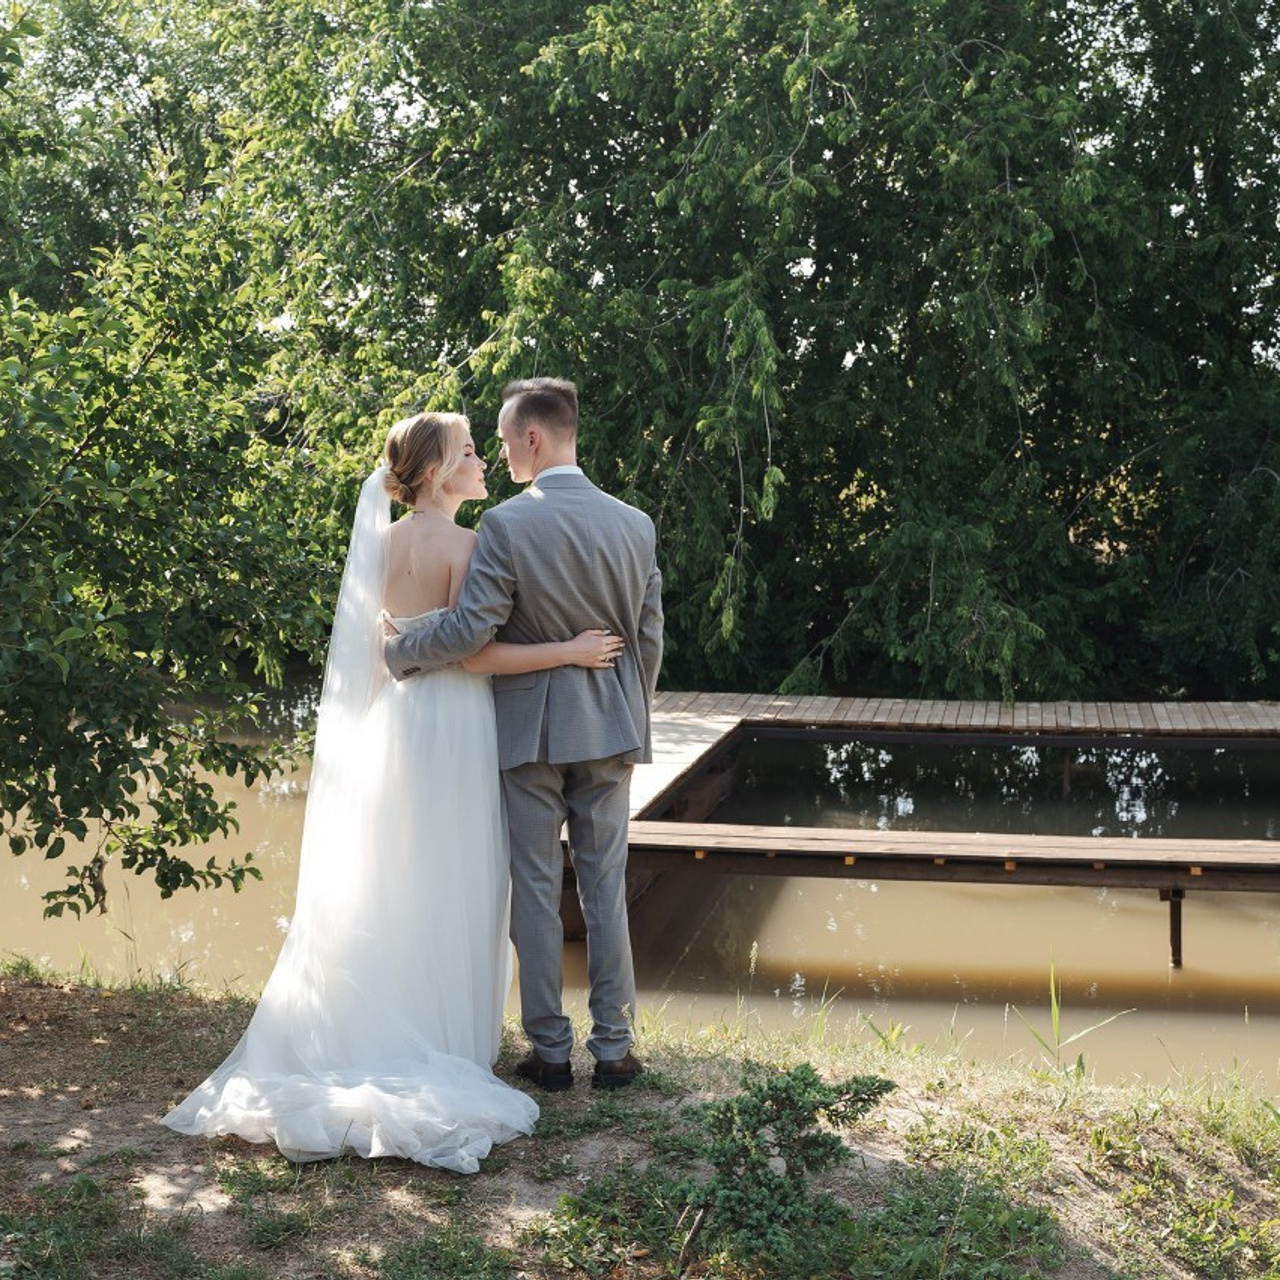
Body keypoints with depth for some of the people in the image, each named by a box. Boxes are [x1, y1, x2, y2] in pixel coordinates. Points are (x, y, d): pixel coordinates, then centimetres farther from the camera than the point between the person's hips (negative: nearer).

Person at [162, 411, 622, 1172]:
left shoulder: (385, 541, 6)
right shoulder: (464, 543, -15)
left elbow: (378, 651, 12)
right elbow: (473, 654, -20)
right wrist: (569, 651, -16)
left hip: (395, 722, 7)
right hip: (454, 727, -7)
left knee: (391, 890, 14)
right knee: (452, 894, 4)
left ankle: (376, 1039, 20)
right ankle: (447, 1039, 12)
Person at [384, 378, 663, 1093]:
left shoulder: (506, 525, -14)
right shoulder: (635, 525, 0)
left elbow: (471, 629, -17)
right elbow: (648, 637, 6)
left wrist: (394, 653, -1)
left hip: (529, 730, -3)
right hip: (610, 729, 3)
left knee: (537, 892, 6)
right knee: (607, 888, 9)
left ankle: (551, 1052, 12)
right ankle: (614, 1048, 14)